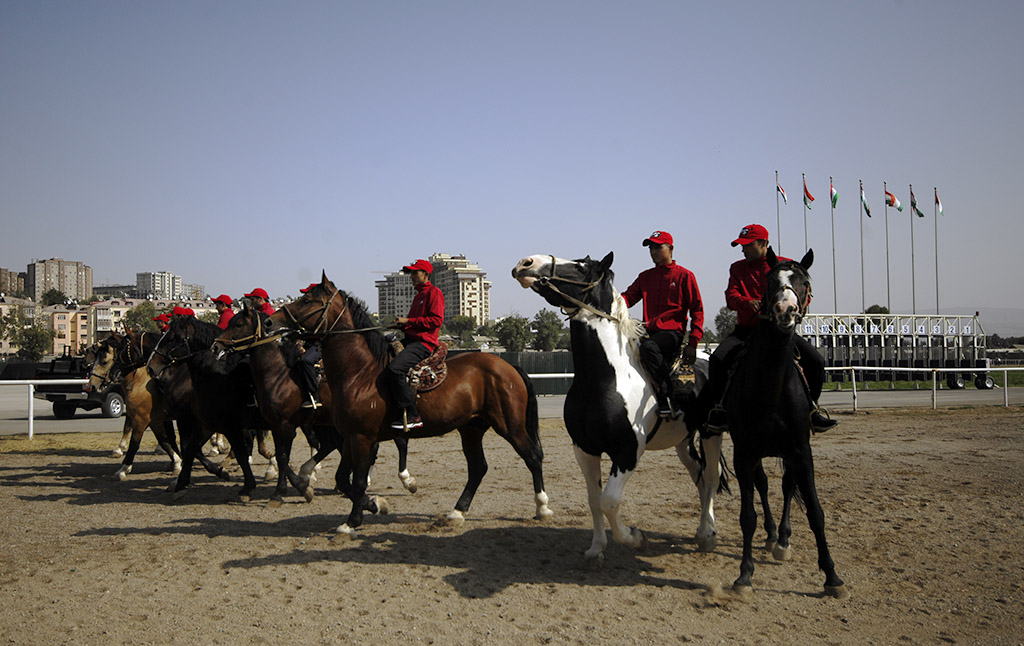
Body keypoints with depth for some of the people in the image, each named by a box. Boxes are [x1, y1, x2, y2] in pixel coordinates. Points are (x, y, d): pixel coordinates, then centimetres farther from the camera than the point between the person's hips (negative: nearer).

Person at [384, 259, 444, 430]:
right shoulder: (418, 295, 26)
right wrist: (402, 325, 10)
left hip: (424, 343, -10)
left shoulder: (434, 293, -3)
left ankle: (412, 416, -27)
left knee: (394, 369, -30)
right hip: (411, 341, 10)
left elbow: (436, 320, -15)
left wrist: (408, 321, -14)